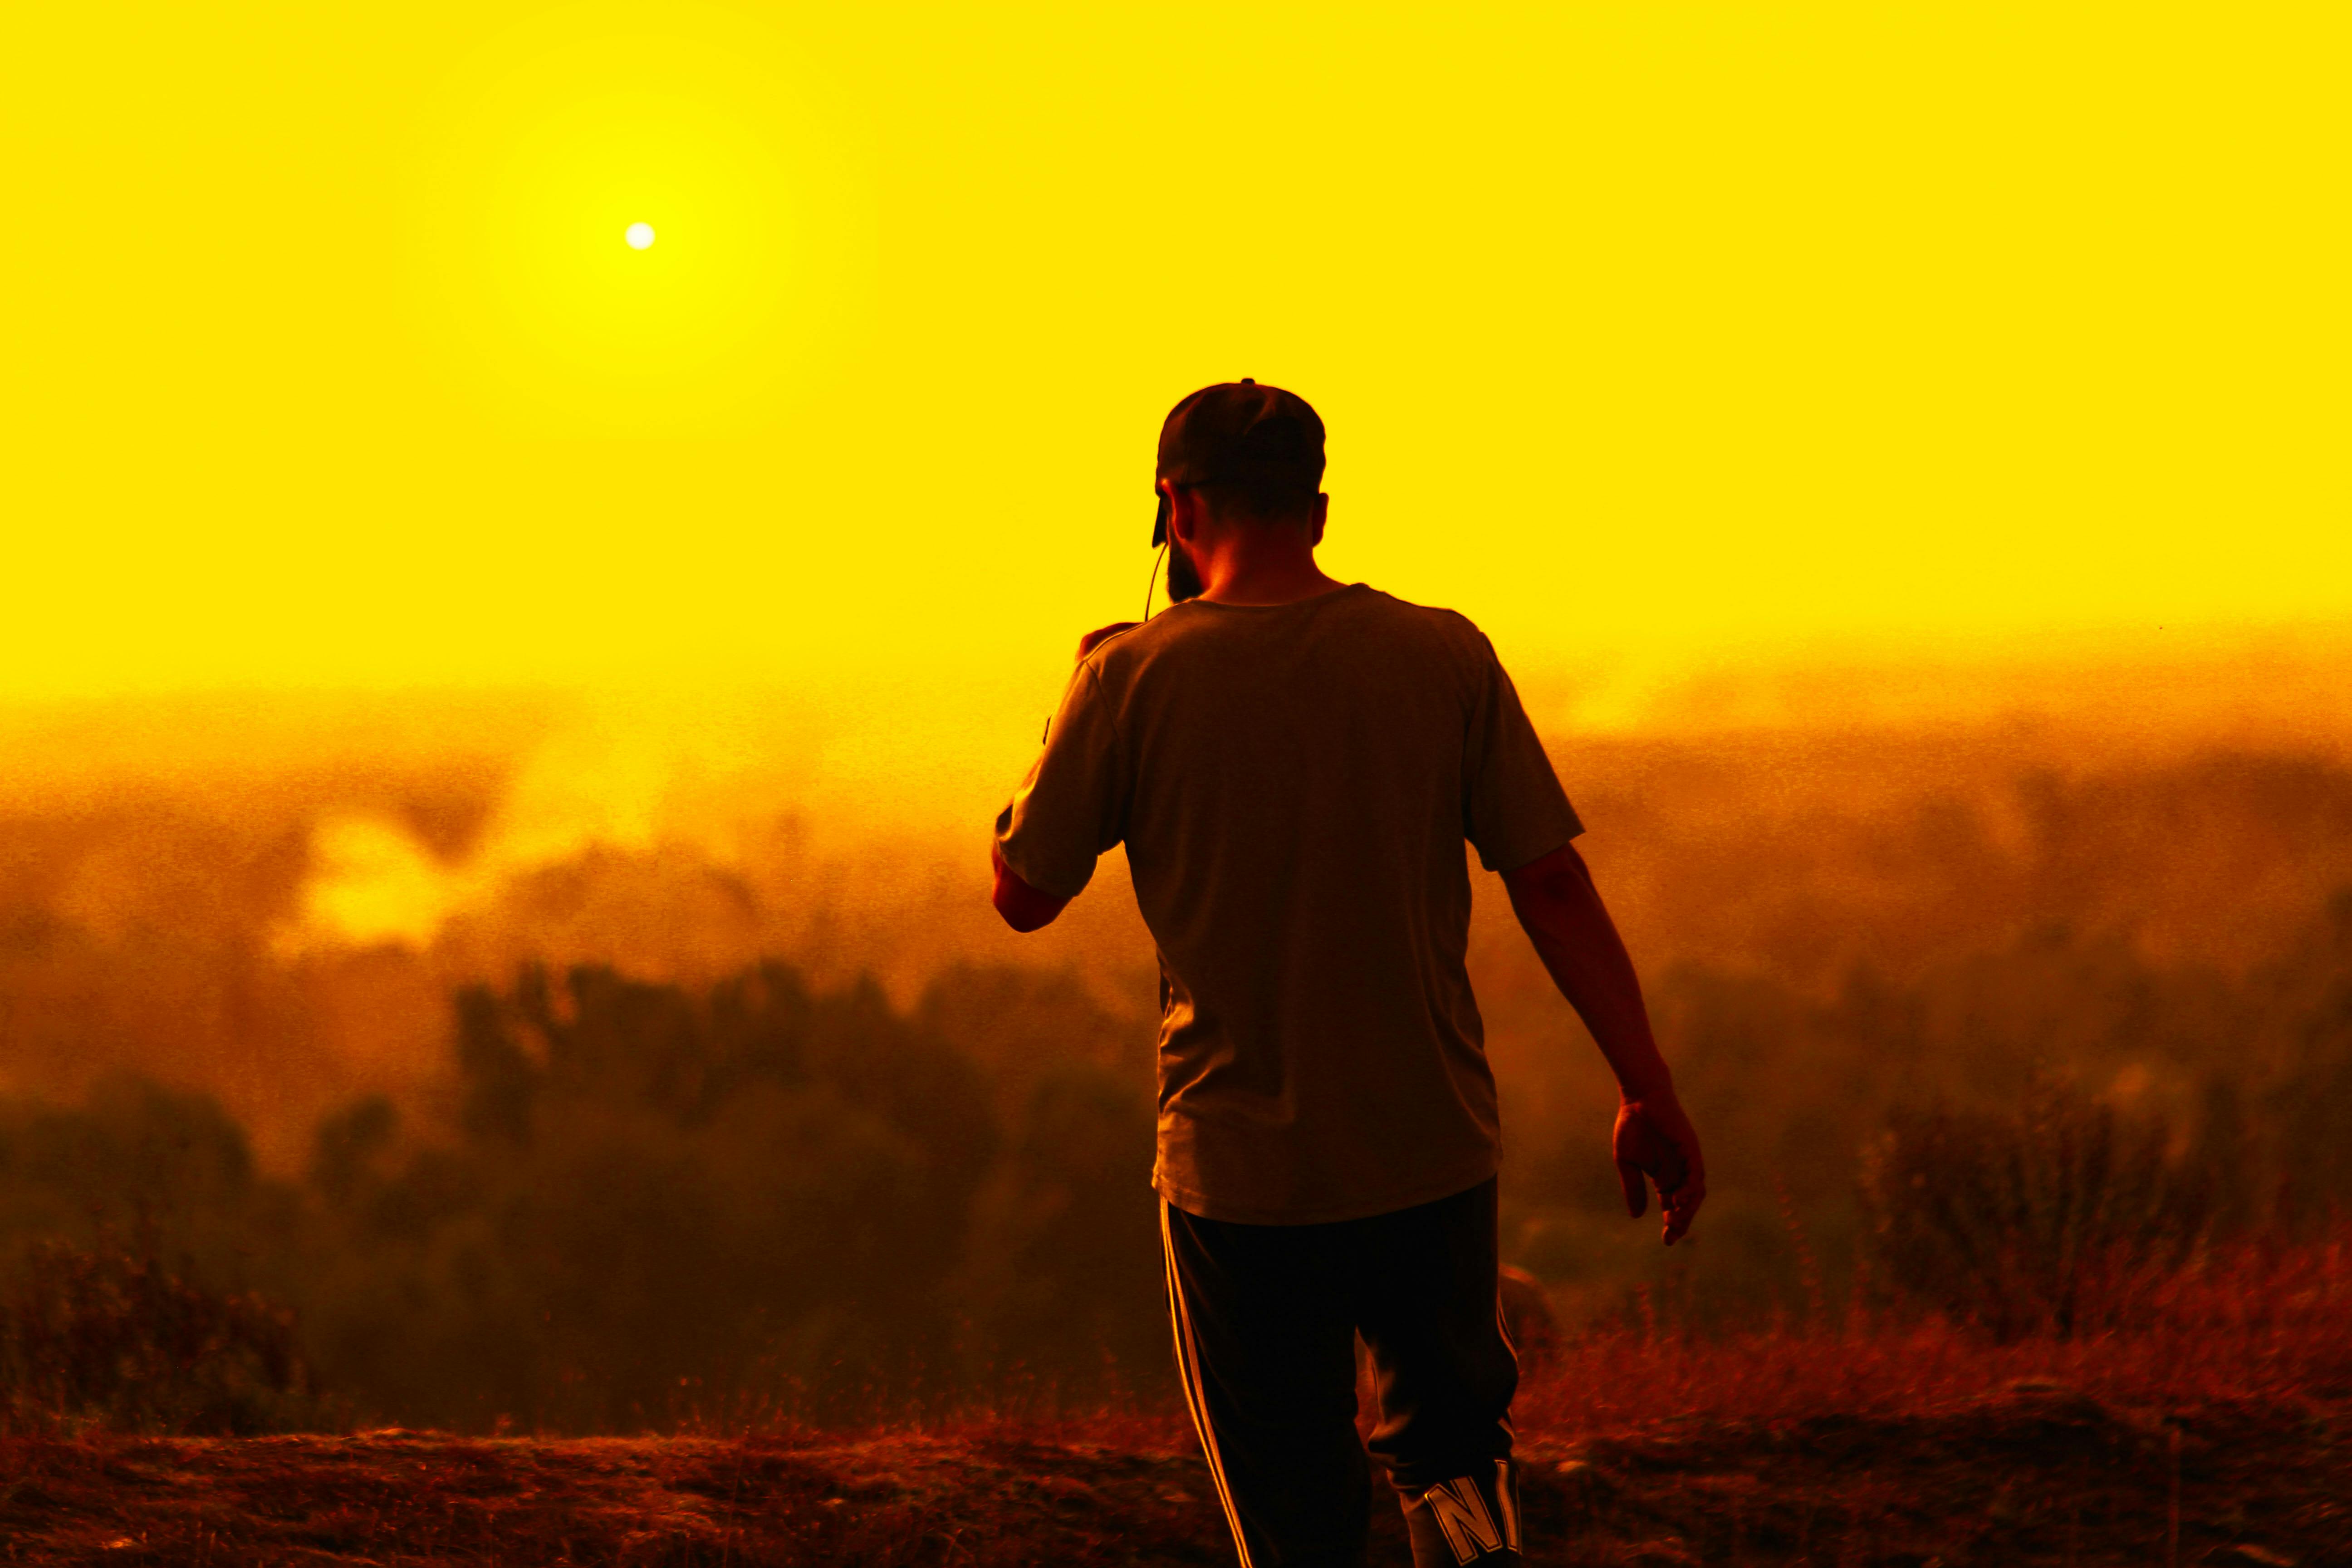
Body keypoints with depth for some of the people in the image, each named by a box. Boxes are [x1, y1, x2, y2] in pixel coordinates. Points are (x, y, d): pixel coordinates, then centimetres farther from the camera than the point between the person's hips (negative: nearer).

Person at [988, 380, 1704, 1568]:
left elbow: (1024, 893, 1)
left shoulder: (1133, 675, -8)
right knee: (1449, 1437, 25)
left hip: (1237, 1169, -1)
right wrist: (1647, 1091, 1)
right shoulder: (1443, 658, -3)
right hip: (1434, 1155, 2)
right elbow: (1553, 886, -4)